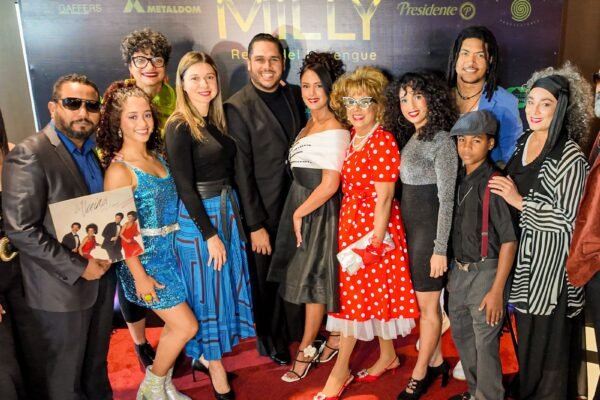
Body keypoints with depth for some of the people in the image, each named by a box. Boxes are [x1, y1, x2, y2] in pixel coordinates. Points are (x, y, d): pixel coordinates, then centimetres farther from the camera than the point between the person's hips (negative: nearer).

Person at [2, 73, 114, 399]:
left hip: (101, 278, 6)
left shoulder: (96, 152, 7)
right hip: (60, 289, -6)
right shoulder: (29, 155, -16)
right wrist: (78, 267, -18)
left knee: (96, 369, 21)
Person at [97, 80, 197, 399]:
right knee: (186, 325, -3)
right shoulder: (119, 169, -16)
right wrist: (139, 275, -16)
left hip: (170, 252, 7)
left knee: (174, 325, 14)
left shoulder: (156, 157, 5)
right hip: (144, 259, -7)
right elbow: (120, 231, -16)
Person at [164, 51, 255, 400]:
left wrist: (230, 212, 4)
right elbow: (185, 187, -16)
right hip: (197, 217, -7)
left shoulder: (217, 119, 8)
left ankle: (205, 354, 35)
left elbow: (229, 171, 11)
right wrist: (210, 234, -17)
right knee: (207, 292, 5)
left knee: (227, 285, 15)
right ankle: (217, 371, 20)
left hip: (227, 211, 7)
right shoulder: (179, 127, -13)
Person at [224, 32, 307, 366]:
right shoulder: (238, 107, -13)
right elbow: (242, 171, -14)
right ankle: (269, 340, 37)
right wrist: (255, 225, -14)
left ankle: (296, 330, 40)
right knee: (266, 278, 14)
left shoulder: (295, 95, 3)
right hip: (265, 210, -4)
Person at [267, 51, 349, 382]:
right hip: (302, 207, 9)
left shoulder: (334, 131, -20)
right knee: (315, 281, 16)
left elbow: (330, 185, -23)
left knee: (313, 283, 6)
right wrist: (297, 211, 7)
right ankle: (334, 340, 33)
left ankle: (306, 350, 23)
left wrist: (299, 213, -14)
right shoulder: (311, 124, 9)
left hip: (319, 213, -9)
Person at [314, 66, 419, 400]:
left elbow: (383, 199, -18)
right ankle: (388, 356, 34)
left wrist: (375, 242, -18)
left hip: (374, 225, -8)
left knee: (357, 294, 2)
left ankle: (340, 370, 18)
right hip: (351, 222, 8)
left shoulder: (383, 142, -17)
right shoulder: (353, 138, 8)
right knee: (363, 292, 16)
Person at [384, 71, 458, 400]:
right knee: (421, 300, 16)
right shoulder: (411, 138, 9)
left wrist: (440, 249, -18)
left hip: (429, 229, -8)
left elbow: (447, 199, -17)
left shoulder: (441, 140, -15)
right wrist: (400, 230, 9)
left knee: (428, 304, 6)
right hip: (410, 228, 8)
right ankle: (436, 362, 33)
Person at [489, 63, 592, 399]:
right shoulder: (524, 141, 5)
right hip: (523, 253, 7)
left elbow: (568, 220, -18)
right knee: (525, 332, 21)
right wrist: (503, 189, 4)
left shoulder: (570, 156, -17)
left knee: (546, 338, 8)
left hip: (551, 260, -7)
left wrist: (519, 201, -20)